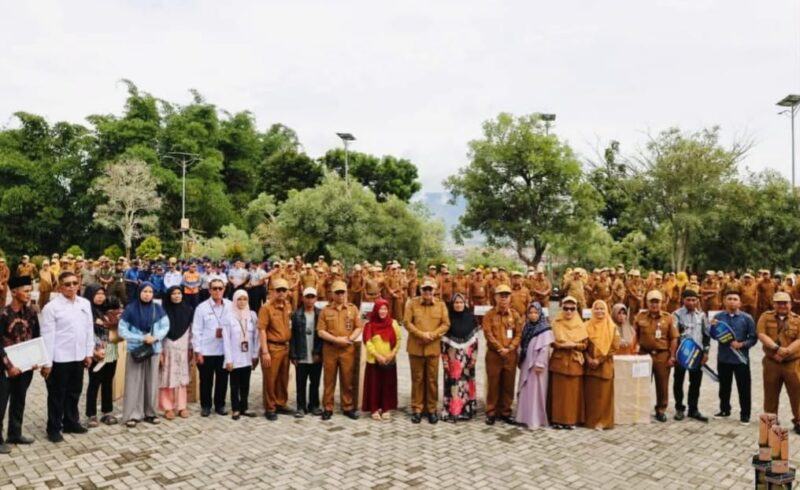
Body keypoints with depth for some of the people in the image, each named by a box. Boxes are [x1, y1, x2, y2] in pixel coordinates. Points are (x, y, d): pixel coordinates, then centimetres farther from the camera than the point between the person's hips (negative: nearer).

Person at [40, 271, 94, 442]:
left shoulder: (85, 304, 4)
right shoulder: (51, 307, -11)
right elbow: (47, 336, -12)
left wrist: (89, 352, 8)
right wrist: (47, 362, -13)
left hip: (78, 356, 5)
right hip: (59, 358, -5)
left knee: (74, 392, 17)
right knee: (57, 394, 7)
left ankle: (71, 422, 33)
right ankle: (54, 428, 20)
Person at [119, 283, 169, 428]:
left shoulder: (157, 308, 1)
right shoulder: (130, 309, -6)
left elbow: (165, 326, 4)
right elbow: (122, 331, -6)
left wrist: (155, 337, -14)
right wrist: (142, 338, -14)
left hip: (154, 350, 3)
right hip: (135, 350, -2)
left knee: (151, 382, 8)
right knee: (134, 382, -1)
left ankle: (150, 413, 18)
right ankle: (132, 415, 5)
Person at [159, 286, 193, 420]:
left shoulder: (188, 310, 4)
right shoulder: (164, 311, -3)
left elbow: (191, 331, 7)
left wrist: (190, 349, 5)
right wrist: (159, 351, -8)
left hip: (183, 348, 2)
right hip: (167, 348, -2)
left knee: (182, 378, 5)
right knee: (167, 378, -1)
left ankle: (182, 407, 11)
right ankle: (168, 408, 5)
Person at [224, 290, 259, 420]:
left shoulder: (252, 315, 3)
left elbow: (255, 336, 5)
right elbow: (226, 339, -8)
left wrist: (255, 355, 2)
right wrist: (228, 359, -10)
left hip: (248, 357, 3)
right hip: (235, 358, -3)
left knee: (245, 384, 10)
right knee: (235, 385, 5)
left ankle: (243, 408, 19)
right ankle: (235, 409, 14)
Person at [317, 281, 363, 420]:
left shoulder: (353, 309, 4)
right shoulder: (326, 310, 2)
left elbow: (359, 328, 3)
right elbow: (320, 331, -3)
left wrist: (349, 339, -14)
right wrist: (336, 339, -15)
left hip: (348, 349, 1)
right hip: (329, 349, 0)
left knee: (348, 380, 6)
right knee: (329, 380, 5)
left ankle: (348, 407, 18)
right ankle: (328, 408, 14)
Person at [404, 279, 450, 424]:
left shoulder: (441, 305, 5)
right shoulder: (412, 303, 1)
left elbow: (446, 324, 1)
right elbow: (407, 323, -4)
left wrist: (432, 335, -14)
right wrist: (421, 334, -16)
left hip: (433, 347, 1)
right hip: (416, 347, -1)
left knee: (432, 379, 6)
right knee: (417, 379, 6)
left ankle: (431, 409, 18)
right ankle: (416, 409, 15)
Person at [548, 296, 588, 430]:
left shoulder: (580, 325, 6)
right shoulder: (556, 324, 2)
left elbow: (584, 344, 2)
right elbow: (552, 343, -3)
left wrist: (574, 345, -15)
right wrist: (563, 345, -19)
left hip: (575, 362, 1)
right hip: (559, 361, -1)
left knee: (573, 391, 2)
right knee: (559, 391, -1)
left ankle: (571, 420, 9)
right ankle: (557, 419, 4)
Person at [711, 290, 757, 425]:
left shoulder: (747, 318, -6)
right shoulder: (718, 316, 1)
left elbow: (753, 338, -5)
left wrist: (741, 344, -20)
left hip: (741, 358, -2)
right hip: (723, 357, 3)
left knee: (744, 388, 4)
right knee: (724, 386, 15)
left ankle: (745, 414, 16)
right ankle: (724, 410, 30)